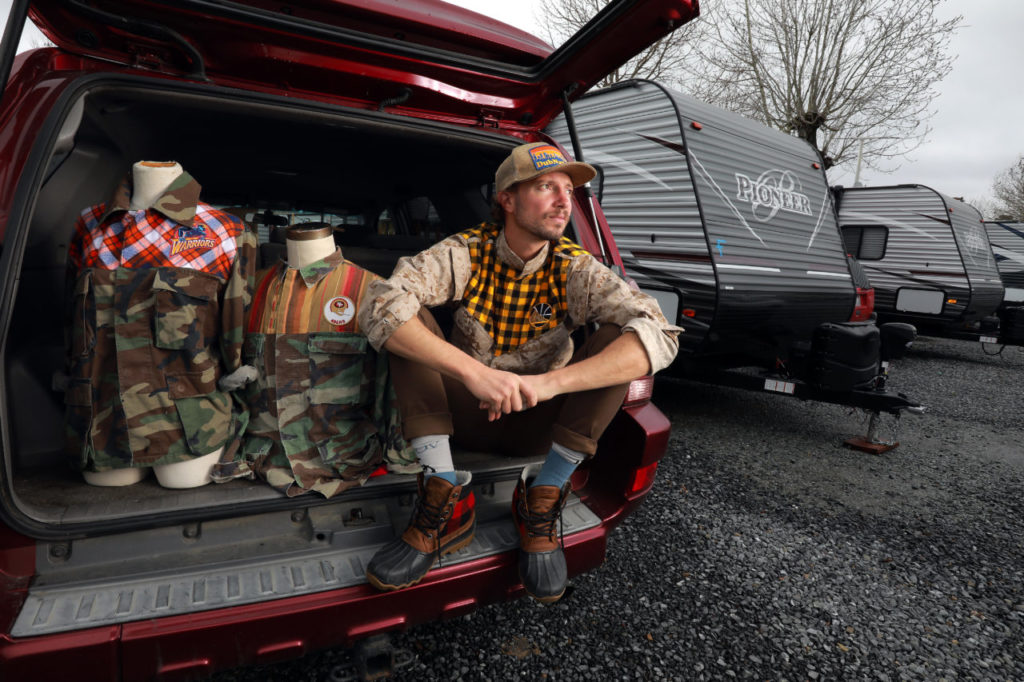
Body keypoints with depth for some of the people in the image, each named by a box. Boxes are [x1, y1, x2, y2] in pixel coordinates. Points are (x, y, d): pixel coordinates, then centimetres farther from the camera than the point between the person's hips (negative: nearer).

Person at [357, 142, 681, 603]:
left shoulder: (575, 269, -13)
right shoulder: (466, 253, -14)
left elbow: (659, 335, -28)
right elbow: (379, 306, -29)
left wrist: (548, 382, -41)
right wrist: (473, 372, -43)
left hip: (537, 425, 0)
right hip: (463, 416, 0)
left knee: (620, 335, -21)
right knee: (404, 321, -20)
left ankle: (543, 497, -12)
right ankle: (445, 497, -18)